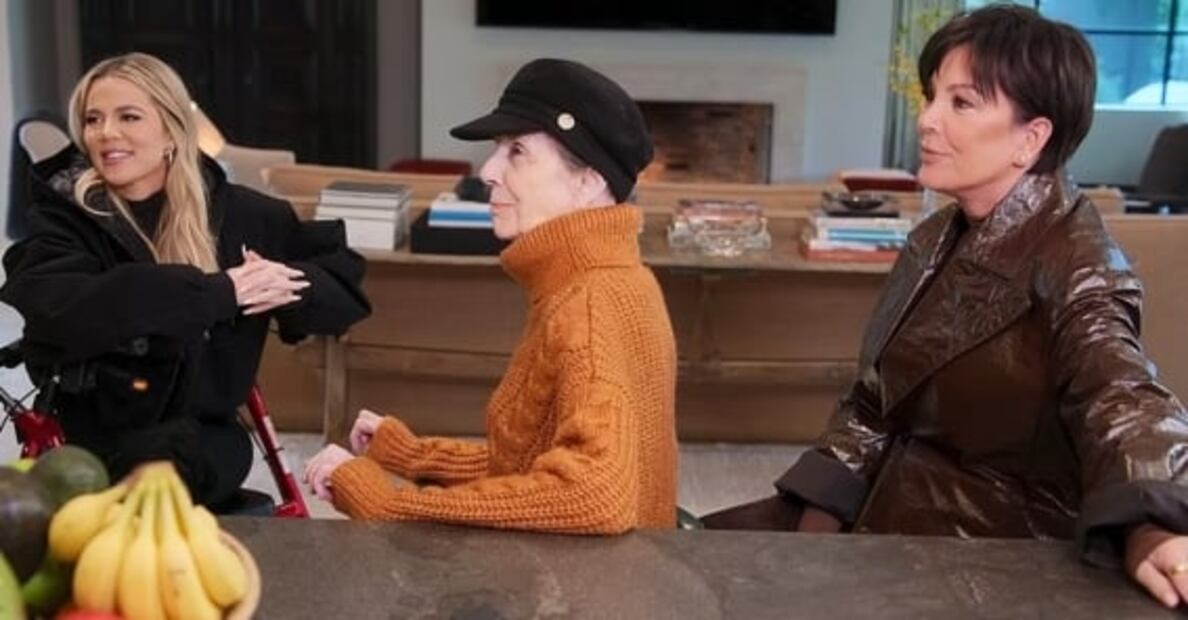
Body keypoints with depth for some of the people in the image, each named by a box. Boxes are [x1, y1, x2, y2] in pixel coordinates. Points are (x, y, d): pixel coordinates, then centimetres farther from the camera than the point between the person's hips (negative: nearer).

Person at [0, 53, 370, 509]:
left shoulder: (232, 211, 5)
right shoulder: (63, 217, 0)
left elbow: (344, 279, 11)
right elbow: (58, 311, -22)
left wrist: (283, 285, -13)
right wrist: (217, 292, -22)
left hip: (203, 442, 1)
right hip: (88, 445, 0)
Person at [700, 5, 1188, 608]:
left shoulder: (1071, 261, -16)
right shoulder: (934, 242, 7)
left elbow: (1119, 390, -34)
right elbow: (873, 404, 10)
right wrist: (818, 523, -2)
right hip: (895, 502, 7)